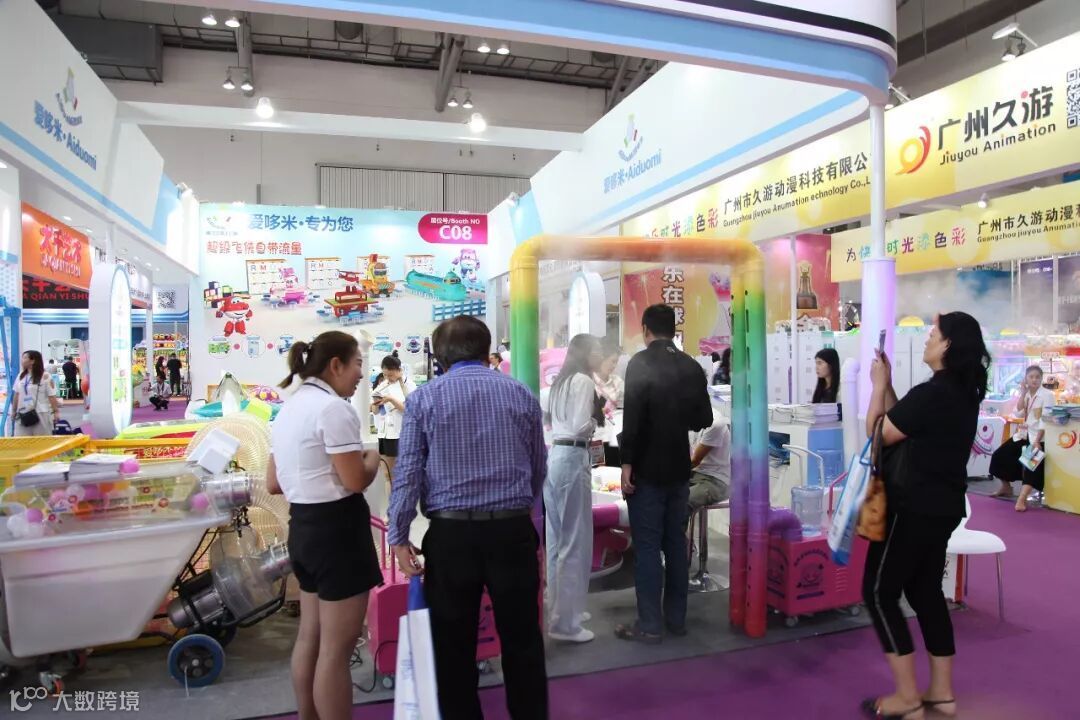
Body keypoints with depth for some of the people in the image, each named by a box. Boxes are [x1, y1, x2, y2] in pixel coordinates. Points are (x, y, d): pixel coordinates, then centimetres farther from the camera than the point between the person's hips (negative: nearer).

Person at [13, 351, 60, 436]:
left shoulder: (45, 376, -8)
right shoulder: (20, 376, 10)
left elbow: (52, 396, -10)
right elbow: (17, 395, 16)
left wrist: (56, 411, -14)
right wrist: (14, 410, 17)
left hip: (41, 414, -5)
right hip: (23, 414, 5)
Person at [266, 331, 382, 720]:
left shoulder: (289, 407, 10)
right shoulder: (333, 408, -18)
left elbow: (273, 483, 14)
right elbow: (356, 480, -21)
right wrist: (372, 458, -2)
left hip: (302, 526, 10)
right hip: (337, 527, -10)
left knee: (310, 637, 22)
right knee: (336, 649, 3)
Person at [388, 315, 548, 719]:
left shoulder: (424, 398, 0)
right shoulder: (521, 394, 6)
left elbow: (408, 472, -5)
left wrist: (399, 536, 1)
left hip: (451, 533, -1)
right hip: (513, 530, 2)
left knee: (454, 645, 14)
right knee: (522, 638, 15)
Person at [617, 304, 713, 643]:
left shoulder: (640, 363, -12)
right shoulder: (692, 367, 4)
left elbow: (633, 418, -19)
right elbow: (703, 419, 9)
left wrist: (626, 463, -14)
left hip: (647, 470, -5)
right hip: (679, 469, 5)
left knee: (647, 547, 1)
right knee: (676, 544, 13)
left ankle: (649, 624, 7)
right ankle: (676, 618, 22)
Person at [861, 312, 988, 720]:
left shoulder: (932, 393, -23)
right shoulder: (964, 392, 8)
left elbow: (878, 434, -12)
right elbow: (900, 426, 12)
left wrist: (878, 385, -3)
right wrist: (889, 384, 8)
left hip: (915, 508, -10)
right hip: (942, 507, 10)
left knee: (879, 592, 1)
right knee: (926, 592, 18)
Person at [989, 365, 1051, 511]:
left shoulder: (1047, 395, -8)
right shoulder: (1025, 394, 9)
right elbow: (1018, 414, -2)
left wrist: (1037, 441, -25)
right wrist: (1023, 393, -7)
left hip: (1038, 437, -6)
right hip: (1023, 435, 6)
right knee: (999, 455, -2)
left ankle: (1022, 499, -33)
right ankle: (1006, 487, 18)